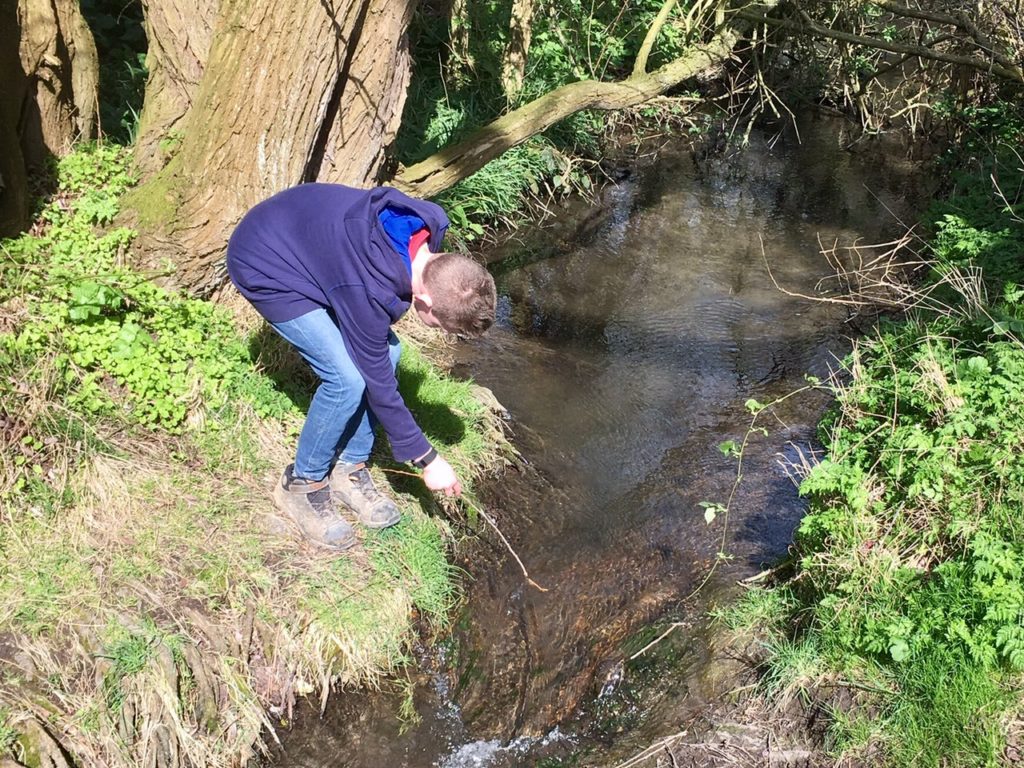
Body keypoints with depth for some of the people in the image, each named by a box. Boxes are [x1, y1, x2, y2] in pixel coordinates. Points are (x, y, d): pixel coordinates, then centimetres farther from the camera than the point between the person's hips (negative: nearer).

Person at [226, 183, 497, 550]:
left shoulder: (428, 222, -18)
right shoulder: (371, 294, -37)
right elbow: (379, 383, -23)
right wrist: (427, 459, -13)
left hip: (310, 236, 8)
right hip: (264, 270, -8)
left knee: (386, 352, -3)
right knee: (348, 378, -20)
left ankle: (349, 471, 13)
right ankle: (302, 484, 4)